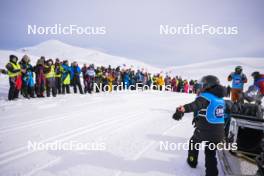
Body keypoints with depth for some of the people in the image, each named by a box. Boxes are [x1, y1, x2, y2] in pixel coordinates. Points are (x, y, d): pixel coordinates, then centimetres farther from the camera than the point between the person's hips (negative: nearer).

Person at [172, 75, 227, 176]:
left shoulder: (205, 97, -15)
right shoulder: (221, 99, 8)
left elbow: (194, 105, -37)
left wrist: (182, 109, -53)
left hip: (205, 130, -5)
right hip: (219, 133, 5)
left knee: (194, 142, 24)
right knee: (210, 152, 22)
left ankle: (192, 161, 43)